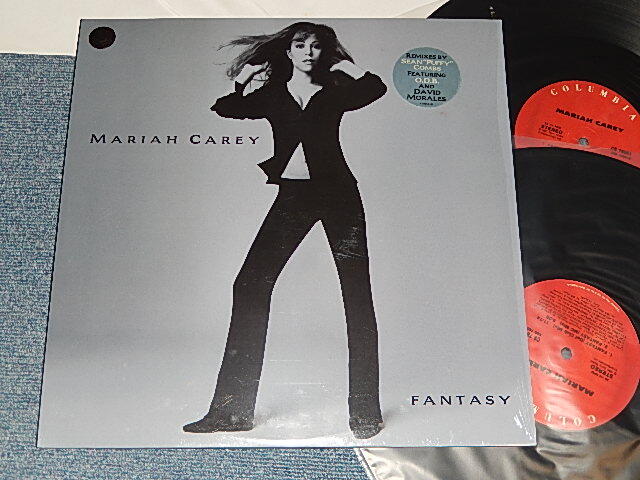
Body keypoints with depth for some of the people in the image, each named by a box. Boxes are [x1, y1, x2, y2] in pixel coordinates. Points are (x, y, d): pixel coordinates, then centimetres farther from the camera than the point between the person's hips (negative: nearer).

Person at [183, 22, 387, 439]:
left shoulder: (334, 94, 11)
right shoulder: (270, 96, 16)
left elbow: (377, 89, -9)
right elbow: (224, 109, 0)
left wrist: (345, 66, 3)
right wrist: (245, 75, 9)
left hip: (338, 193, -1)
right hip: (292, 196, 2)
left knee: (357, 294, -5)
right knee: (251, 285, -6)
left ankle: (365, 411, 6)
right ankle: (233, 410, 3)